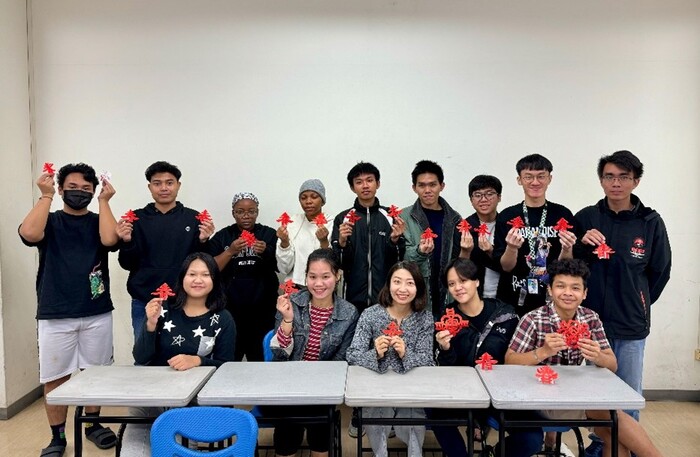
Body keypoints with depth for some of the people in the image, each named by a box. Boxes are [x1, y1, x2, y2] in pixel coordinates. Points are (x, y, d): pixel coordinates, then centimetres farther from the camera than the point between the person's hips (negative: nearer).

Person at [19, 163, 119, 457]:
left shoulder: (99, 222, 7)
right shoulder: (49, 222, 5)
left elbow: (110, 239, -16)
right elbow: (29, 234, -18)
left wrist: (104, 201, -10)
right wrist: (46, 196, -12)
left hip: (97, 313, 1)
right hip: (54, 315, -1)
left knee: (94, 372, 12)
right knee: (54, 377, 5)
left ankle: (93, 425, 29)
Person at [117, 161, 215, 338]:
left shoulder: (193, 218, 2)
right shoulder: (137, 218, 3)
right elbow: (128, 264, 3)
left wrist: (202, 241, -15)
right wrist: (126, 241, -15)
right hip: (144, 303, 0)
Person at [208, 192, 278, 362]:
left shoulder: (269, 234, 6)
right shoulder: (222, 236, 7)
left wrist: (266, 252, -17)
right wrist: (231, 251, -13)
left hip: (262, 308, 0)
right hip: (230, 308, 0)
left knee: (260, 356, -2)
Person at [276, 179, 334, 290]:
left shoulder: (332, 224, -1)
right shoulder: (291, 223, 4)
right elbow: (284, 269, 1)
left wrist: (324, 242, -19)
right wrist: (284, 242, -13)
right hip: (295, 288, 1)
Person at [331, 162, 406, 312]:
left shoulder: (391, 216, 3)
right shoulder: (342, 219, 2)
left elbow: (399, 260, 2)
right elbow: (338, 263, 0)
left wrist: (395, 240, -16)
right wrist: (342, 242, -18)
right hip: (354, 297, 0)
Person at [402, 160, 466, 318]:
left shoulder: (454, 219, 8)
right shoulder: (405, 217, -1)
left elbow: (459, 261, 13)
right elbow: (403, 257, -7)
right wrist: (419, 251, -26)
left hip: (448, 298, 3)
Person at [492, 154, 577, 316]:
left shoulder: (563, 215, -2)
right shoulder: (507, 217, -2)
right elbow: (505, 267, -4)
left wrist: (567, 249, -21)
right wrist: (511, 248, -23)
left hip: (552, 301, 0)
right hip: (514, 301, 0)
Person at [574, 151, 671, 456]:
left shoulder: (651, 222, -3)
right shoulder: (586, 218, -1)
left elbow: (660, 271, 8)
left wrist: (637, 305, 13)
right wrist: (583, 245, -17)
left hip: (631, 327, -1)